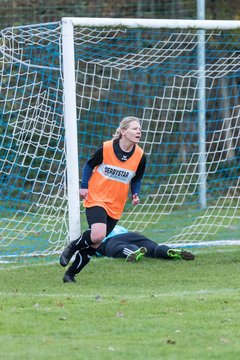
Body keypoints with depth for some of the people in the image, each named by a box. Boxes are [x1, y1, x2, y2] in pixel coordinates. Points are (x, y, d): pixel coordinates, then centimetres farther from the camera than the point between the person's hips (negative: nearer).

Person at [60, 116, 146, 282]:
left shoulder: (140, 156, -4)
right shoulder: (106, 148, -12)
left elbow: (137, 179, 13)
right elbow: (89, 165, 4)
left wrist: (135, 195, -5)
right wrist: (84, 186, -6)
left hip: (116, 206, 4)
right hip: (96, 199, -4)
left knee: (94, 245, 4)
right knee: (98, 235, -27)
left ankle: (70, 274, 19)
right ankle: (71, 248, 2)